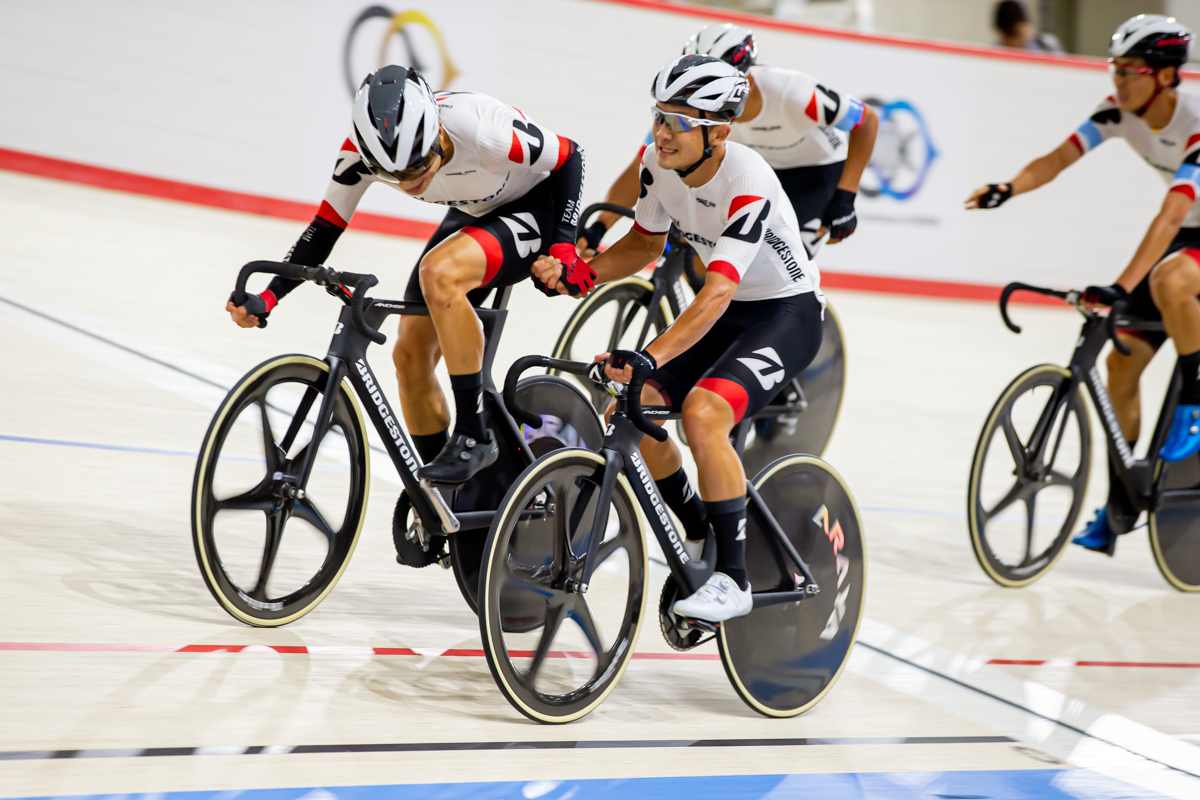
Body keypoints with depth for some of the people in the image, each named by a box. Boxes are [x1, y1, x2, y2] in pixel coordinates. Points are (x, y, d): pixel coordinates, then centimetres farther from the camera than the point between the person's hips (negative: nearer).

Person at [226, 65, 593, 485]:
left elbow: (568, 158, -20)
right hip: (472, 214, 6)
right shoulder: (364, 149, -23)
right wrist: (268, 298, -21)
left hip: (533, 208, -6)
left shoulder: (482, 132, -37)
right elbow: (326, 226, -11)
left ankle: (473, 436, -23)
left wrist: (563, 247, -27)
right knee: (410, 354, 0)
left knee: (439, 274, -34)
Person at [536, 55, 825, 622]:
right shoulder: (660, 163, -9)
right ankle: (695, 534, 16)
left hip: (787, 314, -8)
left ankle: (733, 580, -20)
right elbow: (645, 243, 9)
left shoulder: (748, 183, -31)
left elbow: (716, 294, -40)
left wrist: (649, 358, -52)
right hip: (727, 313, 8)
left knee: (702, 412, -30)